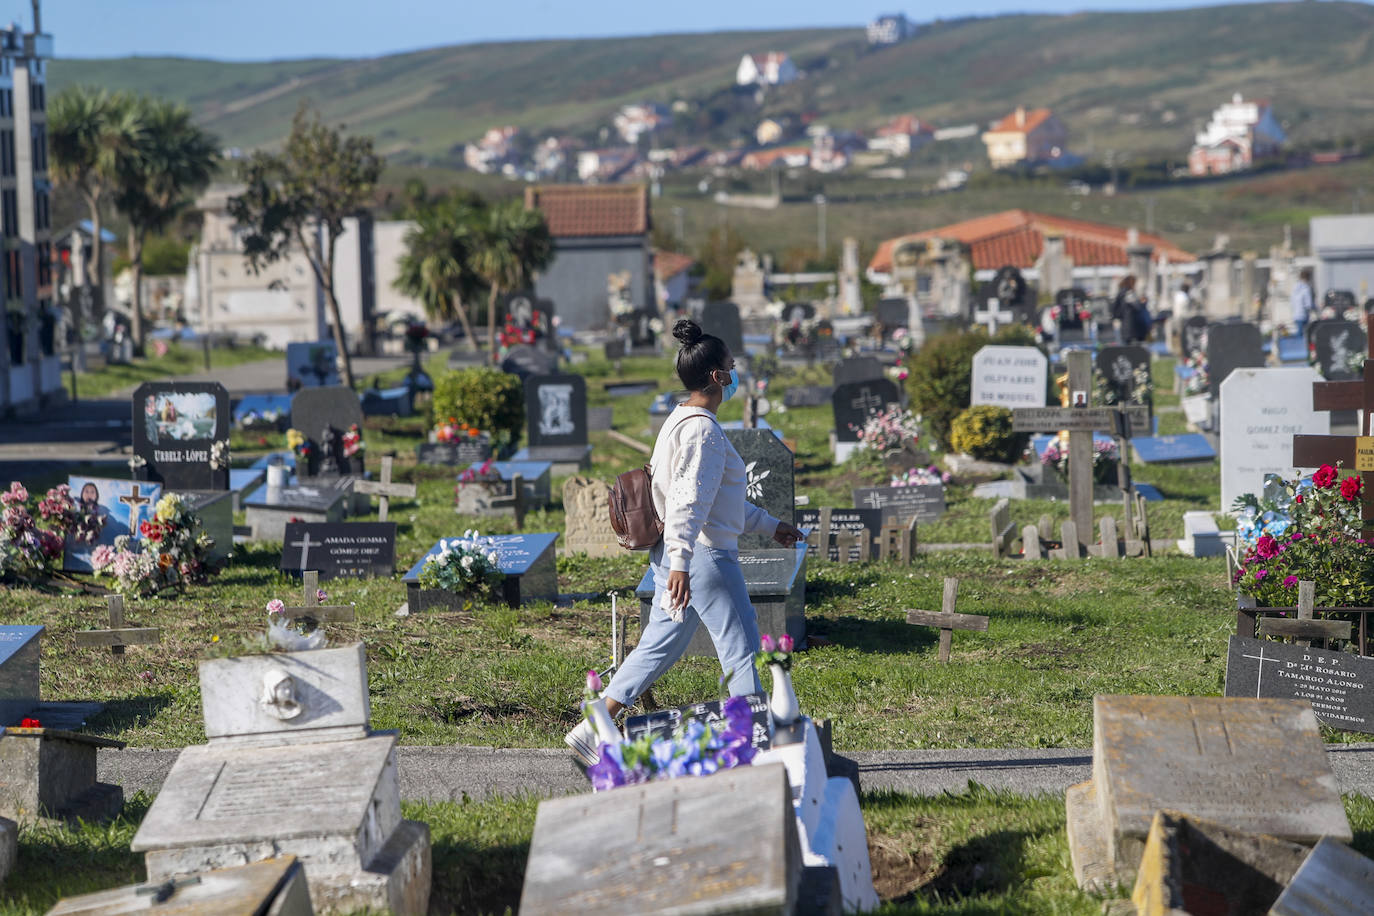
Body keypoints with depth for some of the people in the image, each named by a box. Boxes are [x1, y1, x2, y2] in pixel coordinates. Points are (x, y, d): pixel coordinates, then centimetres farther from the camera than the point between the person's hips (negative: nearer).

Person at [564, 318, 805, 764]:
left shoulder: (683, 421, 16)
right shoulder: (703, 430, -16)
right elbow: (689, 500, -26)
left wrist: (771, 526, 30)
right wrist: (681, 564, -34)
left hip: (677, 558, 10)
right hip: (704, 557, -10)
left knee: (658, 647, 13)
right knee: (740, 650, 1)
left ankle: (590, 730, 13)